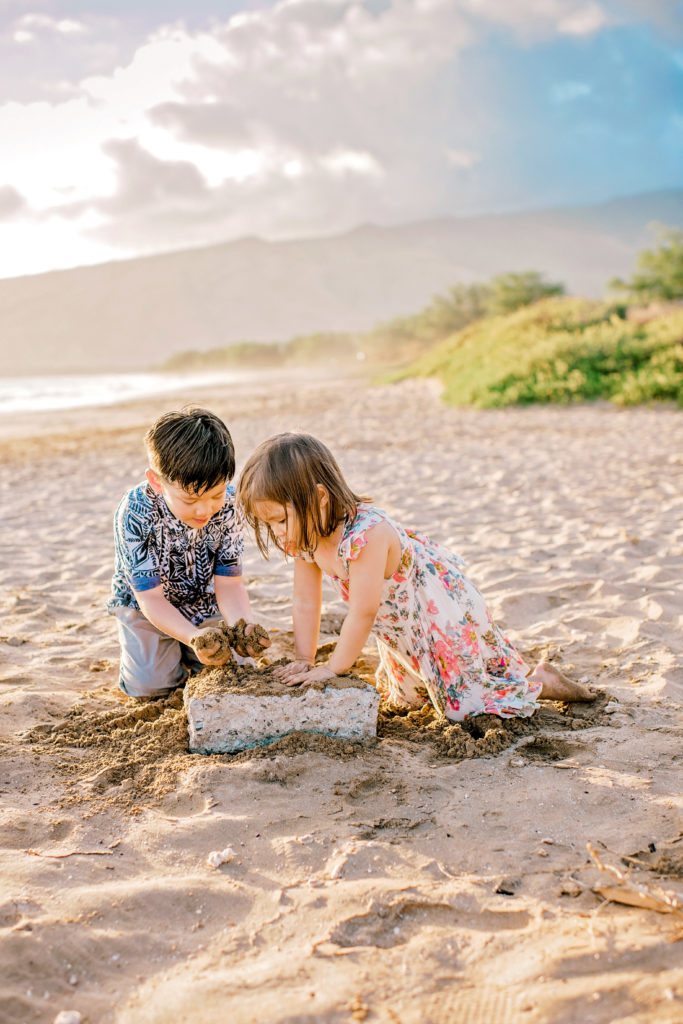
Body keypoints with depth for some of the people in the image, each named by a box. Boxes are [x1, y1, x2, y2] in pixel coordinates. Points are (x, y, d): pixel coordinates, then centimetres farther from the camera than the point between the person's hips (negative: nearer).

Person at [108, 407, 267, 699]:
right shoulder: (135, 514, -33)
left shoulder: (228, 503, -24)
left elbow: (229, 582, -18)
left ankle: (180, 651, 23)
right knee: (150, 685, -15)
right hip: (144, 607, -2)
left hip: (203, 602, 3)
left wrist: (244, 626, -40)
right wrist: (194, 638, -46)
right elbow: (151, 597, -28)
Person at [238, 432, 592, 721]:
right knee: (407, 697, 22)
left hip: (443, 606, -8)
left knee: (465, 701, -1)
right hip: (402, 626, 8)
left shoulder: (365, 535, -40)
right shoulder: (305, 536, -14)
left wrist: (333, 667, -23)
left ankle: (541, 681, 20)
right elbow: (305, 603, -5)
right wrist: (303, 661, -8)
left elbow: (363, 612, -33)